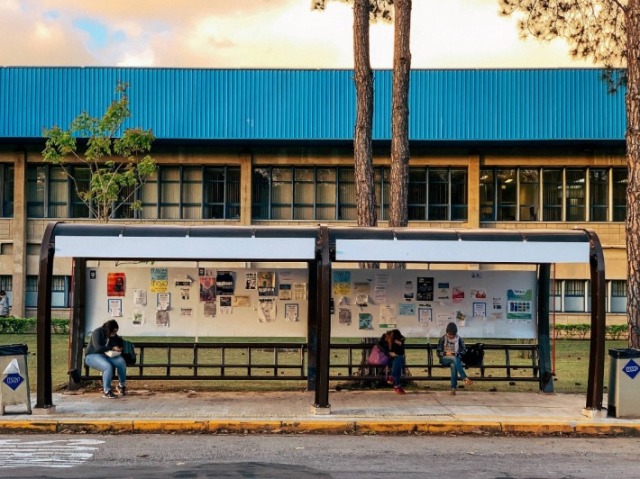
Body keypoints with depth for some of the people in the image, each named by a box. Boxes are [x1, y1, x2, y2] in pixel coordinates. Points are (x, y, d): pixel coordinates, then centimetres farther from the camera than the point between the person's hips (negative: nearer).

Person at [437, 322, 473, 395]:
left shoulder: (460, 340, 7)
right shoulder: (442, 339, 5)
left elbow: (463, 352, 6)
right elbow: (438, 352, 3)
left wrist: (455, 354, -13)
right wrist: (446, 353, -16)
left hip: (456, 358, 1)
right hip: (445, 359, -1)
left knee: (453, 365, -38)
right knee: (454, 359, -37)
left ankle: (453, 388, -41)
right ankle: (465, 378, -47)